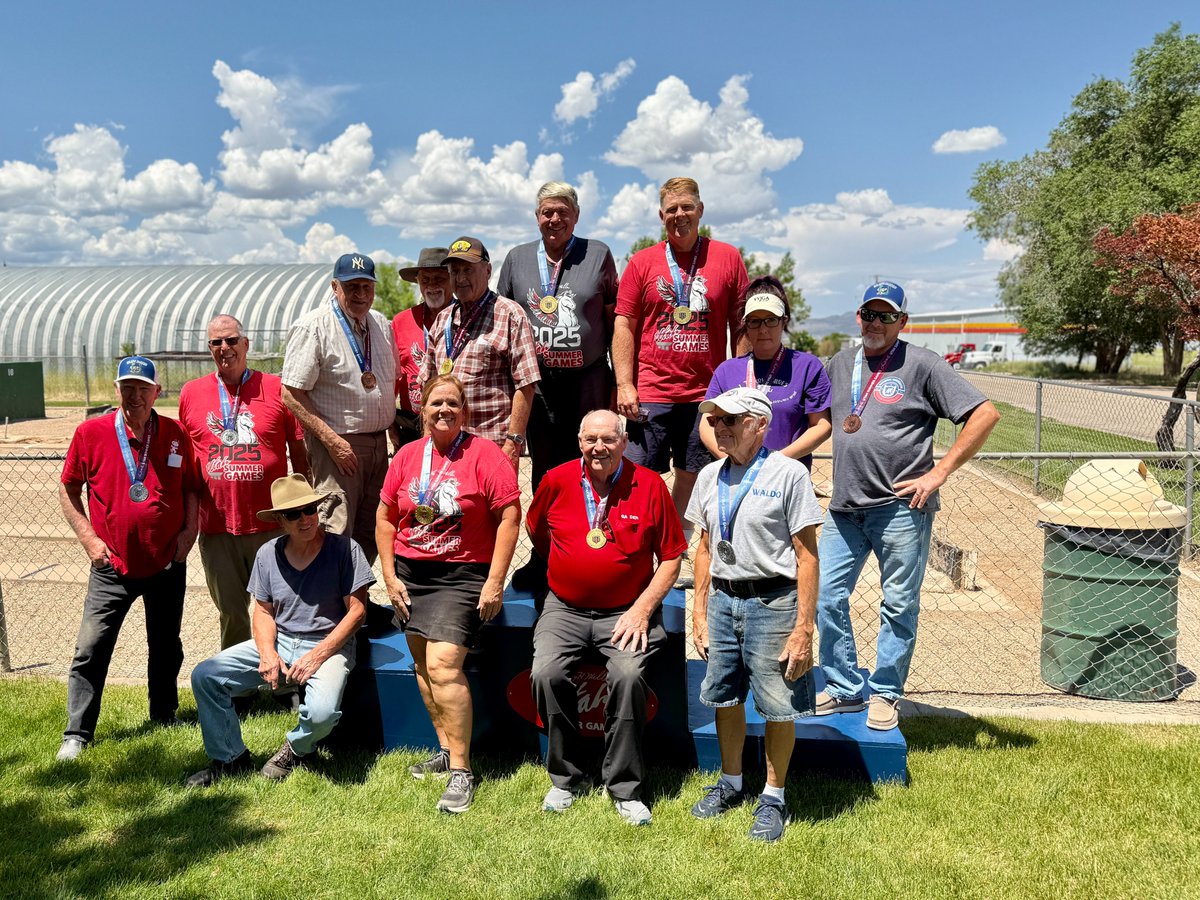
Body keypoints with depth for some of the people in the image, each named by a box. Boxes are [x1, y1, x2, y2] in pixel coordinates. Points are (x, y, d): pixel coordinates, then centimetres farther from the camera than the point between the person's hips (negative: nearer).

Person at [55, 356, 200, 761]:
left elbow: (191, 485, 9)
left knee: (166, 648, 14)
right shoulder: (91, 432, -6)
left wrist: (189, 529, -4)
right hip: (112, 565, -1)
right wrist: (89, 538, -5)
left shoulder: (175, 434, -2)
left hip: (168, 564, 2)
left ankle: (164, 718, 33)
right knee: (91, 649, -4)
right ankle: (76, 734, 9)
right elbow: (68, 490, 3)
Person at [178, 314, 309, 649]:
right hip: (217, 527, 2)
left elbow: (299, 453, 3)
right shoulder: (191, 393, 6)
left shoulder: (276, 389, 0)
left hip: (272, 524, -2)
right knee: (231, 616, 12)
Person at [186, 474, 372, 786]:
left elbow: (357, 610, -10)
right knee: (204, 676, -10)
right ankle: (230, 758, 9)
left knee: (322, 711, -32)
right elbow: (263, 611, 10)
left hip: (329, 644, -4)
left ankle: (295, 749, 7)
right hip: (278, 642, 5)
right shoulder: (268, 554, 4)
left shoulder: (344, 549, -10)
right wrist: (267, 653, -10)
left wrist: (316, 656, -17)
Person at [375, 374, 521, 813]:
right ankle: (446, 749, 25)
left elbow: (509, 517, -10)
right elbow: (385, 518, 12)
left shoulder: (484, 454, -8)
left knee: (443, 665, -16)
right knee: (422, 664, 11)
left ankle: (461, 770, -7)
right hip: (410, 573, 6)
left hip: (463, 575, -6)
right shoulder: (406, 456, 6)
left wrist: (495, 582, -13)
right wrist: (389, 576, 6)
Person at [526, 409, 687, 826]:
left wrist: (642, 609, -9)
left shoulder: (650, 485, -4)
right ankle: (565, 779, 0)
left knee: (628, 676, -27)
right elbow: (536, 531, 21)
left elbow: (671, 557, -1)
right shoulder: (557, 480, 1)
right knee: (546, 674, -22)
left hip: (627, 611, -2)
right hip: (564, 608, 2)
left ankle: (624, 788, -7)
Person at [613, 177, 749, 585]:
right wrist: (624, 385, -4)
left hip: (706, 394, 1)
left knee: (692, 474, 10)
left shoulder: (728, 258, 5)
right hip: (650, 394, -1)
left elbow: (741, 325, 7)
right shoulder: (642, 262, 5)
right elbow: (623, 325, 3)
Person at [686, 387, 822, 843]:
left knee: (779, 706, 4)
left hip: (774, 603, -5)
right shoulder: (710, 477, 8)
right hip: (723, 600, 5)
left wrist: (803, 628, -14)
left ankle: (773, 797, 24)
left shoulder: (788, 473, -9)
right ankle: (731, 783, 36)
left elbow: (807, 555, -11)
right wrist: (700, 612, 11)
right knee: (725, 698, 15)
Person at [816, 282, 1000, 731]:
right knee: (827, 596, 5)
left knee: (899, 606, 4)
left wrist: (939, 472, -12)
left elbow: (986, 414, -9)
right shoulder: (840, 363, 13)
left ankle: (886, 694, 19)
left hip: (900, 508, -5)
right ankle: (844, 687, 20)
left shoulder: (922, 364, -5)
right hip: (843, 507, 5)